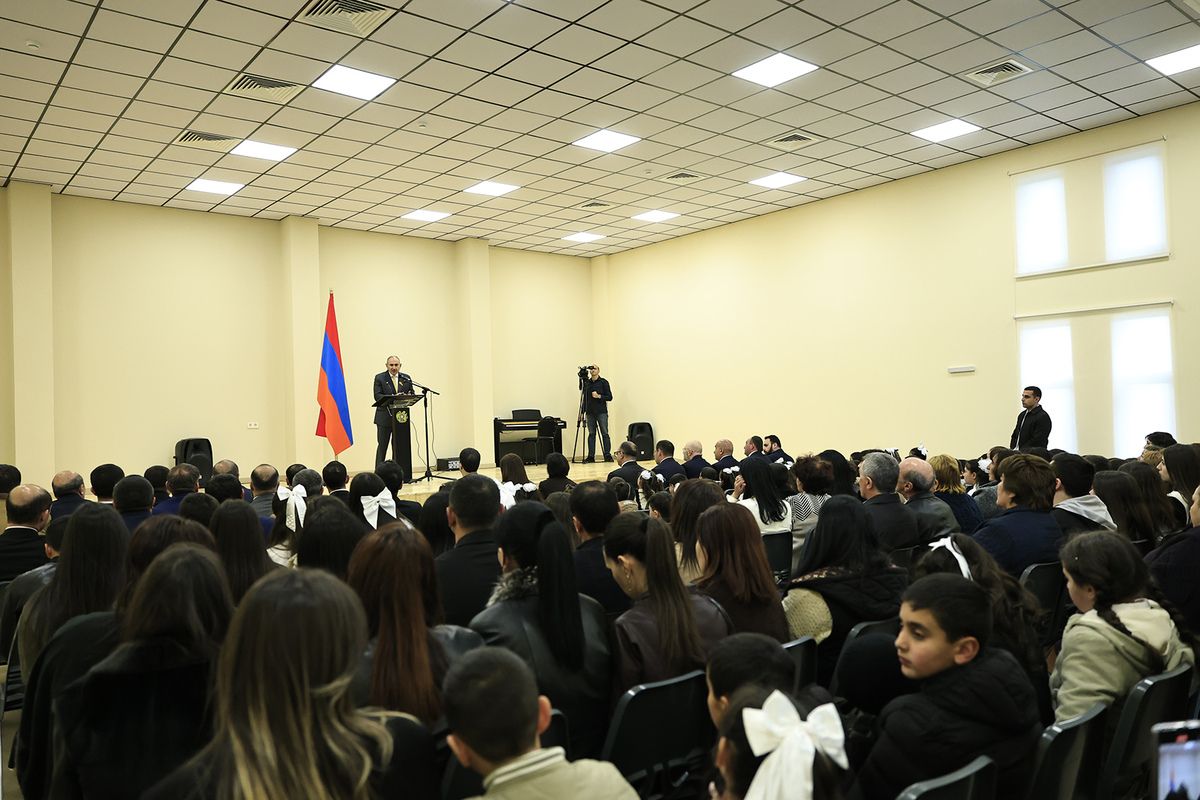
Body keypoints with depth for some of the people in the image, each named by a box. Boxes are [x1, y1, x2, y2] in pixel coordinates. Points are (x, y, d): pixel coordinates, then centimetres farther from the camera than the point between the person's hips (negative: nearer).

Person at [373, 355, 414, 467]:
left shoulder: (406, 379, 11)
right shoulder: (379, 378, 0)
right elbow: (377, 396, -10)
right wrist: (393, 397, -23)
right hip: (384, 417, -3)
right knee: (382, 446, 1)